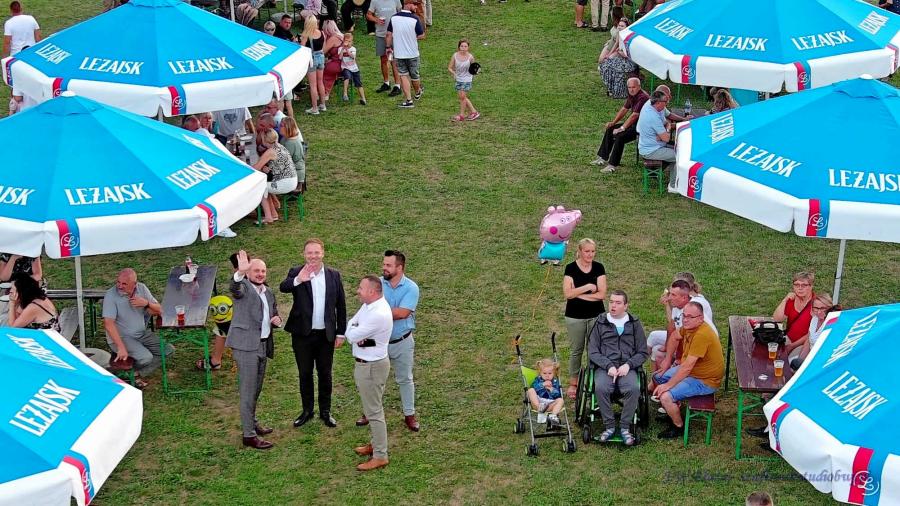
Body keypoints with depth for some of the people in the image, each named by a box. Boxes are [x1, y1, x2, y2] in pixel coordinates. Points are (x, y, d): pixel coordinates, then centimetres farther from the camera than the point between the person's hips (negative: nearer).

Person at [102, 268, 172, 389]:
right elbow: (108, 324, -26)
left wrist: (147, 303, -20)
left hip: (142, 334, 7)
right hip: (121, 337, -7)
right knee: (146, 357, -27)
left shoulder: (142, 288, -2)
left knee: (169, 350, -6)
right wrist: (121, 347, -35)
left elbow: (159, 311, 3)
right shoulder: (111, 295, -17)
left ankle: (137, 374, -4)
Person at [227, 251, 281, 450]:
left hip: (263, 345, 8)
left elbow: (274, 314, 28)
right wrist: (240, 273, -53)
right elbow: (235, 288, -32)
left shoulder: (268, 293, 15)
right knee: (248, 391, -6)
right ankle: (249, 435, -4)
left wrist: (277, 320, 3)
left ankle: (252, 423, 36)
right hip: (246, 345, -8)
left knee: (256, 389, 20)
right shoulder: (243, 287, -8)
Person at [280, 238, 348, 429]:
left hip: (326, 335, 1)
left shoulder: (334, 275, 1)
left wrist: (340, 333, 4)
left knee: (325, 374, 11)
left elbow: (341, 306, 6)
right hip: (302, 335, -1)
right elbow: (283, 287, -27)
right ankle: (307, 411, 25)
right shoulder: (296, 273, -6)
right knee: (305, 374, 11)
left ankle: (325, 411, 25)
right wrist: (298, 280, -47)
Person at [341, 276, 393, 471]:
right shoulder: (368, 305, 2)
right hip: (365, 364, 10)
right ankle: (376, 444, 37)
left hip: (372, 367, -10)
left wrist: (353, 331, -2)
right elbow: (351, 326, 8)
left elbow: (352, 335, -25)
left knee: (373, 411, -2)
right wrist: (357, 333, -14)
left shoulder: (379, 314, -29)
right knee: (372, 408, 22)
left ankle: (380, 456, 6)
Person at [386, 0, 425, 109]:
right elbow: (422, 36, -9)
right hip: (412, 53, -1)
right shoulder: (415, 19, -16)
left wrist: (388, 47, 12)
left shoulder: (393, 18, -7)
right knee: (414, 75, 18)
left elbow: (389, 35, -2)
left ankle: (409, 100, 3)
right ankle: (418, 93, 43)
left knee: (403, 76, 8)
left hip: (399, 54, 2)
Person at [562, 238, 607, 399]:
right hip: (575, 317, -1)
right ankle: (573, 384, 16)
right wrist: (587, 287, -18)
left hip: (596, 315, 1)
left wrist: (578, 294, -12)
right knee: (576, 350, 7)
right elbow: (567, 293, -14)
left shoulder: (599, 268, -1)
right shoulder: (571, 268, -5)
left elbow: (601, 294, -8)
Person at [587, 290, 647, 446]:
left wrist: (628, 365, -8)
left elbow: (643, 353, 11)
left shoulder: (634, 324, 14)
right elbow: (592, 352, 4)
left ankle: (625, 427, -18)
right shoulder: (600, 323, 10)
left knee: (634, 388, -32)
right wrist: (609, 366, -11)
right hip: (605, 367, 0)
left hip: (627, 367, 0)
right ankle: (609, 426, -17)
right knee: (601, 388, -33)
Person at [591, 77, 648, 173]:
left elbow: (634, 116, -28)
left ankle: (613, 165, -21)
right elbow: (624, 109, 15)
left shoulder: (642, 97, -24)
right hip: (634, 122, 10)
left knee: (620, 136, -27)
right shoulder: (632, 95, 6)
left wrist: (621, 128, -26)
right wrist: (613, 122, 5)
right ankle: (603, 158, 11)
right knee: (610, 129, 8)